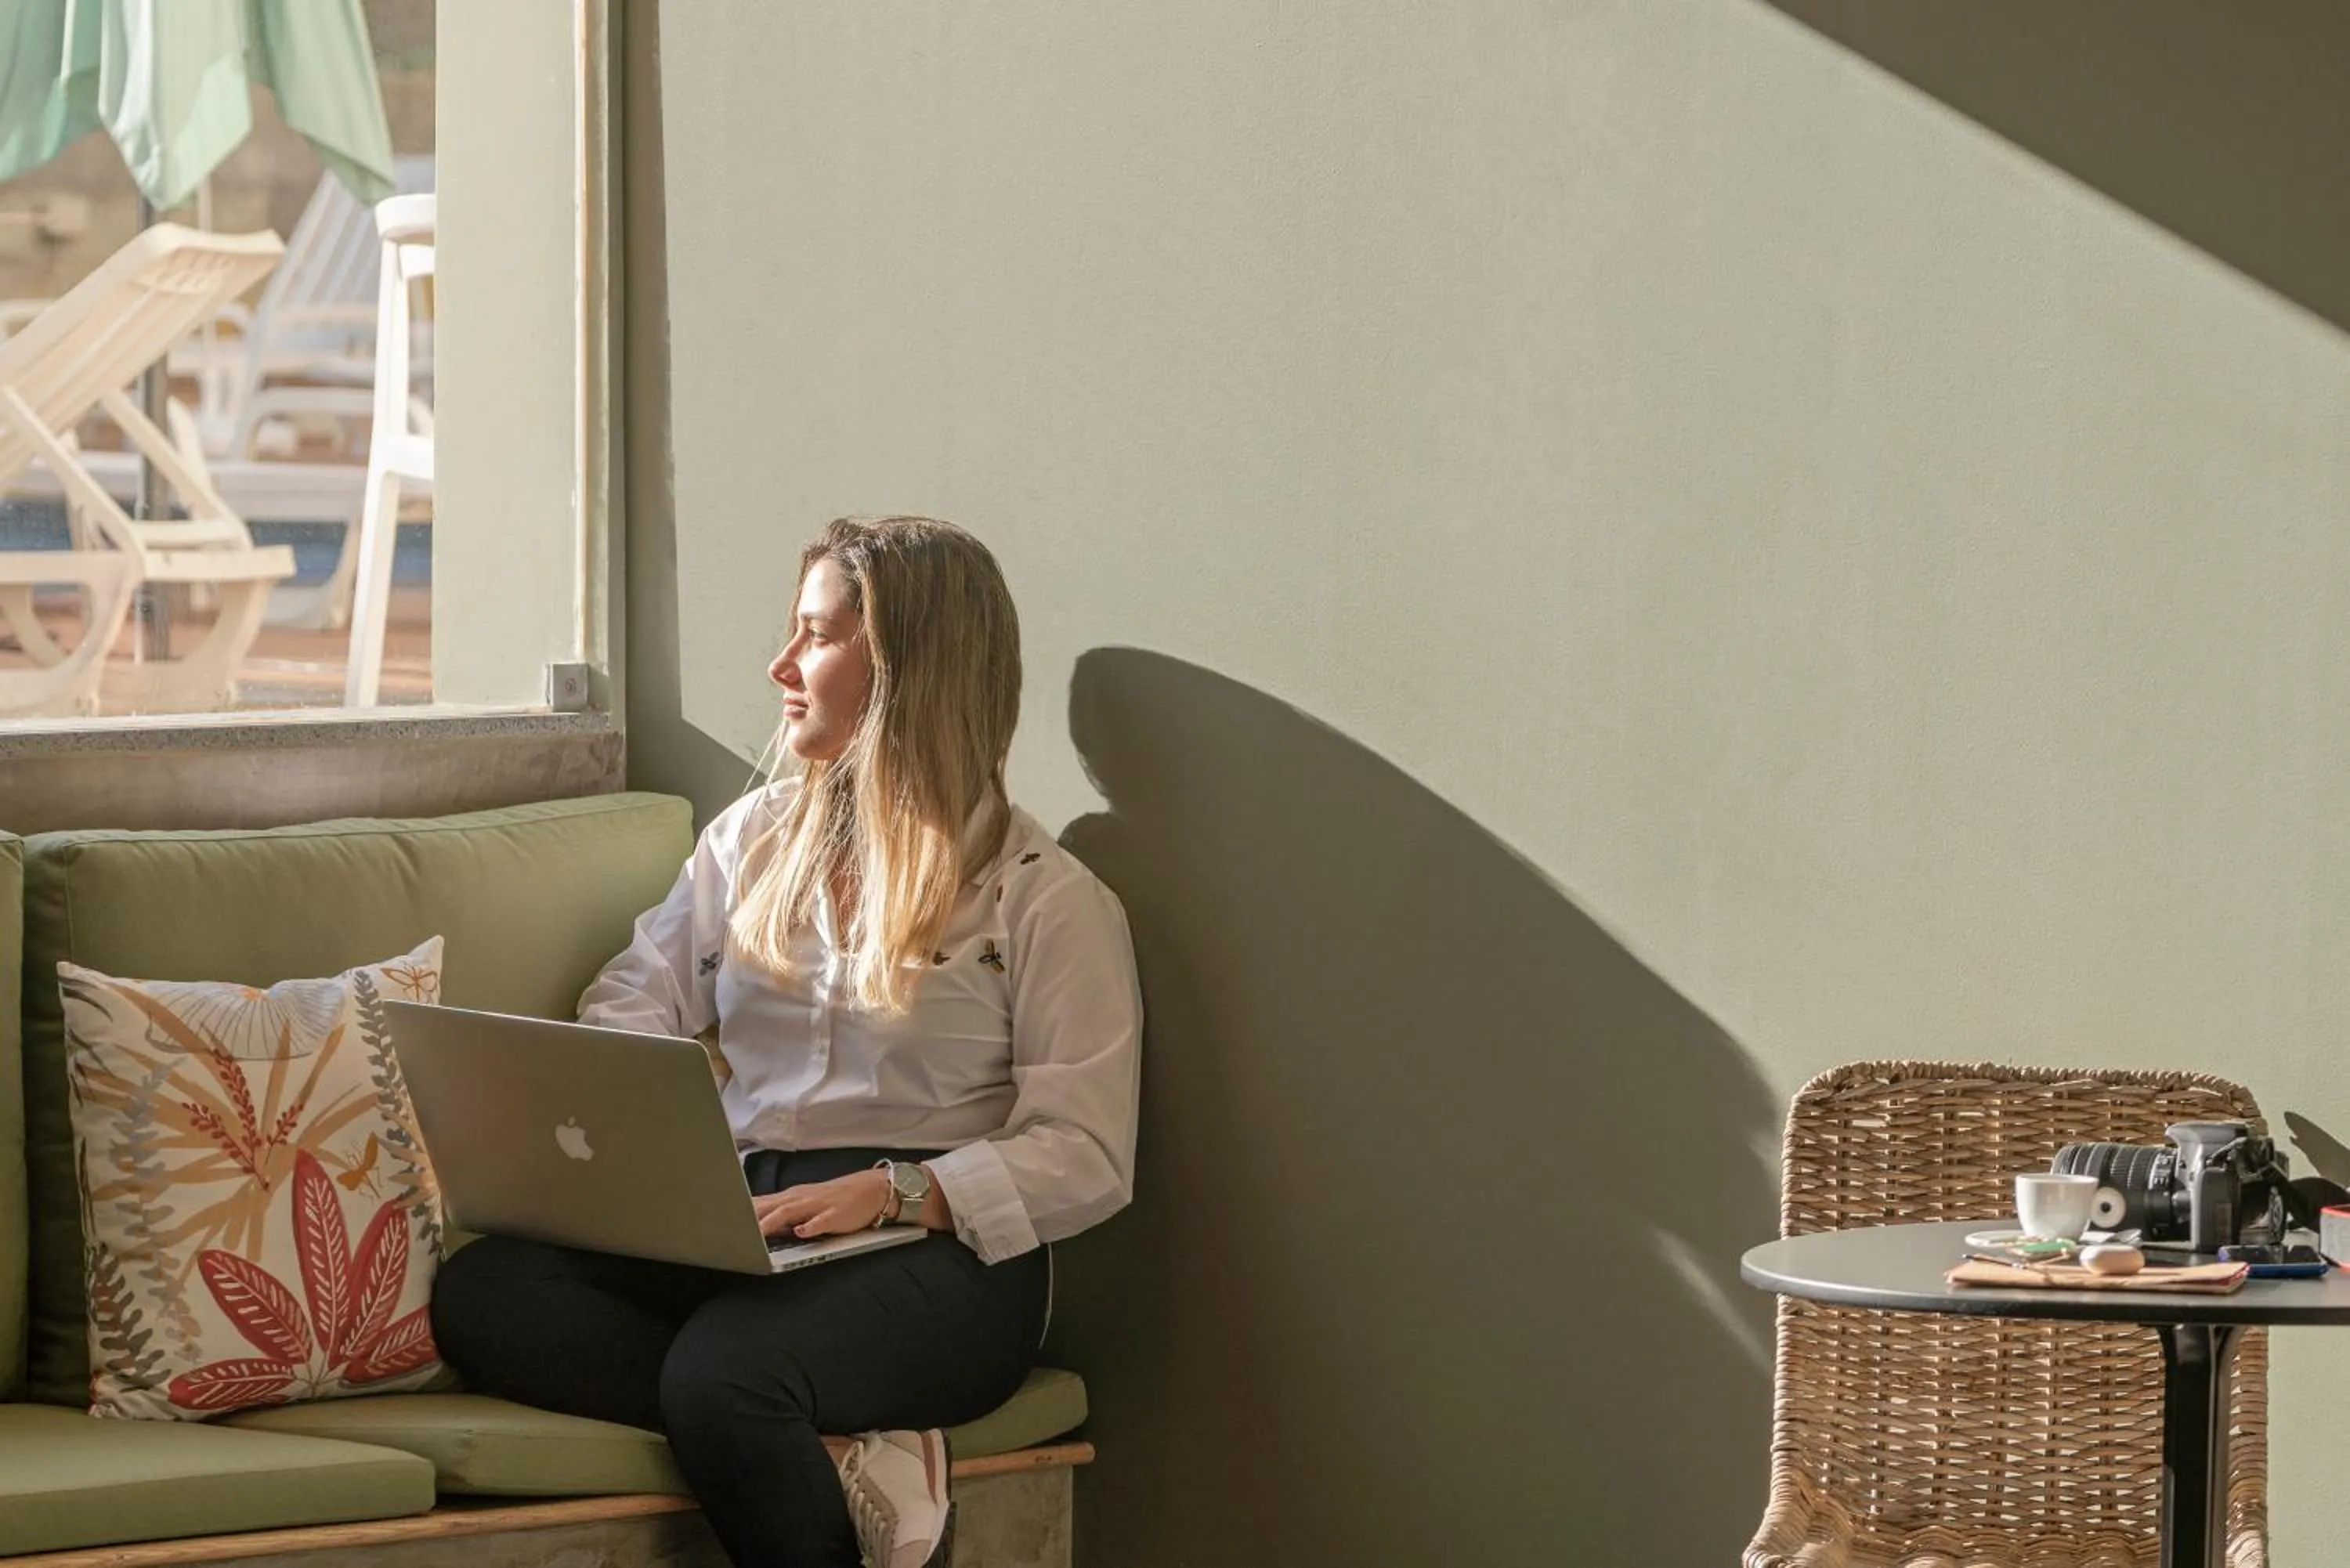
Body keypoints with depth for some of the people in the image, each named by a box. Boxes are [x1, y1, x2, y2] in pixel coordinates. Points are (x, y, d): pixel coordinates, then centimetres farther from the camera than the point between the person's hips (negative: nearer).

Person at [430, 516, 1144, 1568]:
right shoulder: (755, 838, 22)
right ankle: (853, 1458, -30)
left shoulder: (1046, 898, 3)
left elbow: (1086, 1157, -4)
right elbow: (637, 1003, 18)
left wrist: (892, 1192, -18)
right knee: (479, 1292, -25)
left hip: (940, 1248, -6)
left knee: (720, 1371, -38)